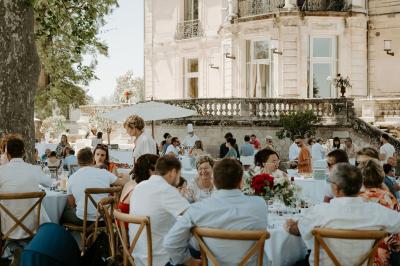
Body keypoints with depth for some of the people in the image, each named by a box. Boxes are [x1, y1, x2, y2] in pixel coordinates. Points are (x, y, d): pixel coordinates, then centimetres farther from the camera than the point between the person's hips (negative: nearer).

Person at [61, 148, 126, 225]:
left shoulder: (72, 178, -3)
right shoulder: (104, 173, -4)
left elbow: (71, 204, 5)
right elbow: (123, 182, 10)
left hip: (82, 221, -1)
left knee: (64, 212, 27)